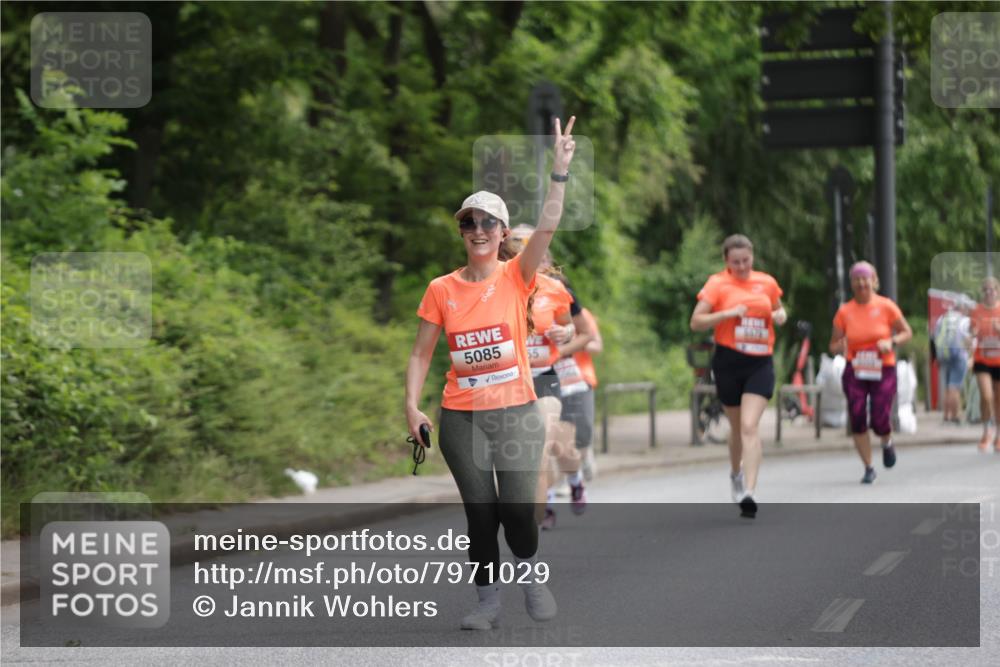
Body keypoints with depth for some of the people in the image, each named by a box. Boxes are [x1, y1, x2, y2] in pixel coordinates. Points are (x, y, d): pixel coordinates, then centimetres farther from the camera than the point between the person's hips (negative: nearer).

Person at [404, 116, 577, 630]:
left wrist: (560, 170, -26)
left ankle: (530, 576, 18)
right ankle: (488, 600, 15)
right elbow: (421, 354, 7)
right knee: (480, 511, 2)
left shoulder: (516, 277, -1)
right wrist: (412, 405, -4)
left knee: (517, 507, -10)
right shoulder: (441, 290, 2)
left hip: (516, 410, -1)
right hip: (461, 415, 1)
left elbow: (547, 227, -16)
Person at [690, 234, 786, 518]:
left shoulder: (767, 282, 8)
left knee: (750, 425, -15)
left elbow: (779, 310, 26)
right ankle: (736, 473, 42)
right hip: (729, 361, -1)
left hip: (761, 363, 1)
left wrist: (781, 316, 3)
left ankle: (748, 492, -21)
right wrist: (728, 313, -19)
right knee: (737, 426, 13)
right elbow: (696, 322, -7)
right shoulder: (717, 284, -2)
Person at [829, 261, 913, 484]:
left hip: (883, 371, -1)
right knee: (857, 420, -9)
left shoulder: (886, 306, -4)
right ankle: (868, 469, 6)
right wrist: (841, 346, -17)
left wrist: (892, 342, -14)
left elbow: (907, 332, 6)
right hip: (855, 373, 2)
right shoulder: (844, 311, 0)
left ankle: (887, 443, 30)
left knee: (880, 422, -8)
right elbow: (833, 346, 7)